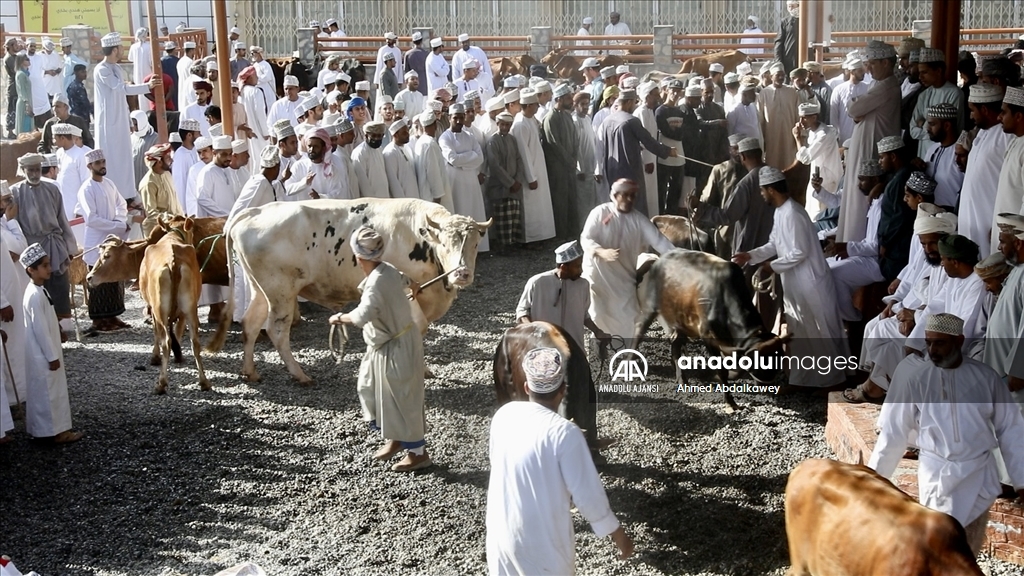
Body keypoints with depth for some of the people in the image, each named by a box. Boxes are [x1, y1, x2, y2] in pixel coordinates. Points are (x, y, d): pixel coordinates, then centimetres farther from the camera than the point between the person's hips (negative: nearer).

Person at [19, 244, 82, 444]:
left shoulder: (39, 291, 9)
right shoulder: (35, 295, -22)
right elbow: (40, 329, -22)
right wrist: (52, 356, -18)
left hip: (45, 353, 10)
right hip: (42, 355, -10)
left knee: (51, 392, 16)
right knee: (47, 393, 0)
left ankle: (55, 428, 24)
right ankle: (56, 431, 7)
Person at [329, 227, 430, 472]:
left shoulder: (377, 282, -29)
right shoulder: (389, 270, -1)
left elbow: (361, 317, -42)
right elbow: (405, 280, 23)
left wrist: (340, 318, -22)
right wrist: (413, 287, 47)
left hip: (396, 348, -10)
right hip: (386, 346, 10)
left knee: (401, 399, 3)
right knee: (369, 388, 20)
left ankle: (418, 453, 17)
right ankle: (395, 438, 33)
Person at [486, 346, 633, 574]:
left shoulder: (504, 415, -5)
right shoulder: (564, 432, -23)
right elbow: (587, 493, -18)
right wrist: (618, 533, -5)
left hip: (502, 531, 5)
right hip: (544, 538, -5)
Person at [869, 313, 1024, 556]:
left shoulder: (985, 377, -5)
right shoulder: (914, 376, -10)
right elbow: (893, 432, -3)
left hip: (980, 474, 2)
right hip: (937, 473, -2)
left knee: (969, 551, 14)